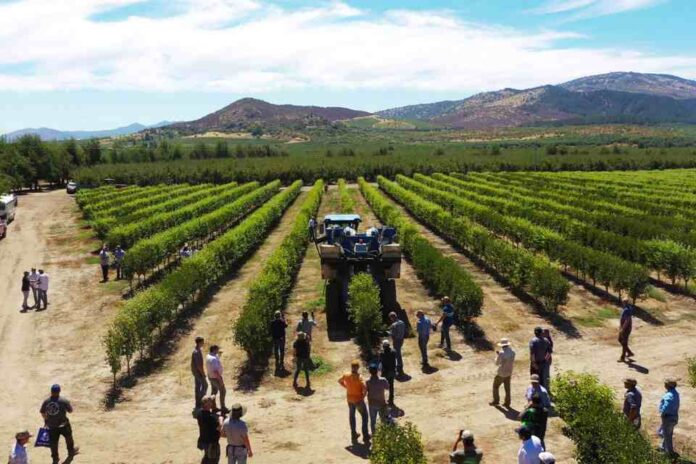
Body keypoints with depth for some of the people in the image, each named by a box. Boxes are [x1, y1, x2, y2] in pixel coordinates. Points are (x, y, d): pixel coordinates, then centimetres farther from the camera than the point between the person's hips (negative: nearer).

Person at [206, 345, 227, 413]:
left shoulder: (208, 356, 1)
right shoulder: (213, 359, -30)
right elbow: (215, 371, -31)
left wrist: (219, 354, 10)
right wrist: (220, 379, -25)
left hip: (211, 377, 10)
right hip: (216, 378, -10)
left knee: (214, 391, 21)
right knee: (223, 391, 4)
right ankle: (223, 408, 9)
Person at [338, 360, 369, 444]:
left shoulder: (346, 376, -10)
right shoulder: (359, 378, -26)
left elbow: (340, 381, 9)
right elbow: (365, 388, -36)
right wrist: (363, 395, -18)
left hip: (350, 399, 5)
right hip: (358, 400, -5)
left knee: (351, 416, 22)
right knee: (364, 417, 11)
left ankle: (354, 436, 33)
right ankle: (366, 438, 12)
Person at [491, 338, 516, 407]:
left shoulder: (501, 353, -22)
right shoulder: (512, 352, -3)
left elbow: (497, 363, -11)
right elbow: (513, 363, 7)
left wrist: (497, 355, 3)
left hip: (501, 373, -6)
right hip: (509, 373, 6)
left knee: (495, 386, 12)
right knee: (507, 388, 14)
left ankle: (496, 400, 19)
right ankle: (507, 403, 18)